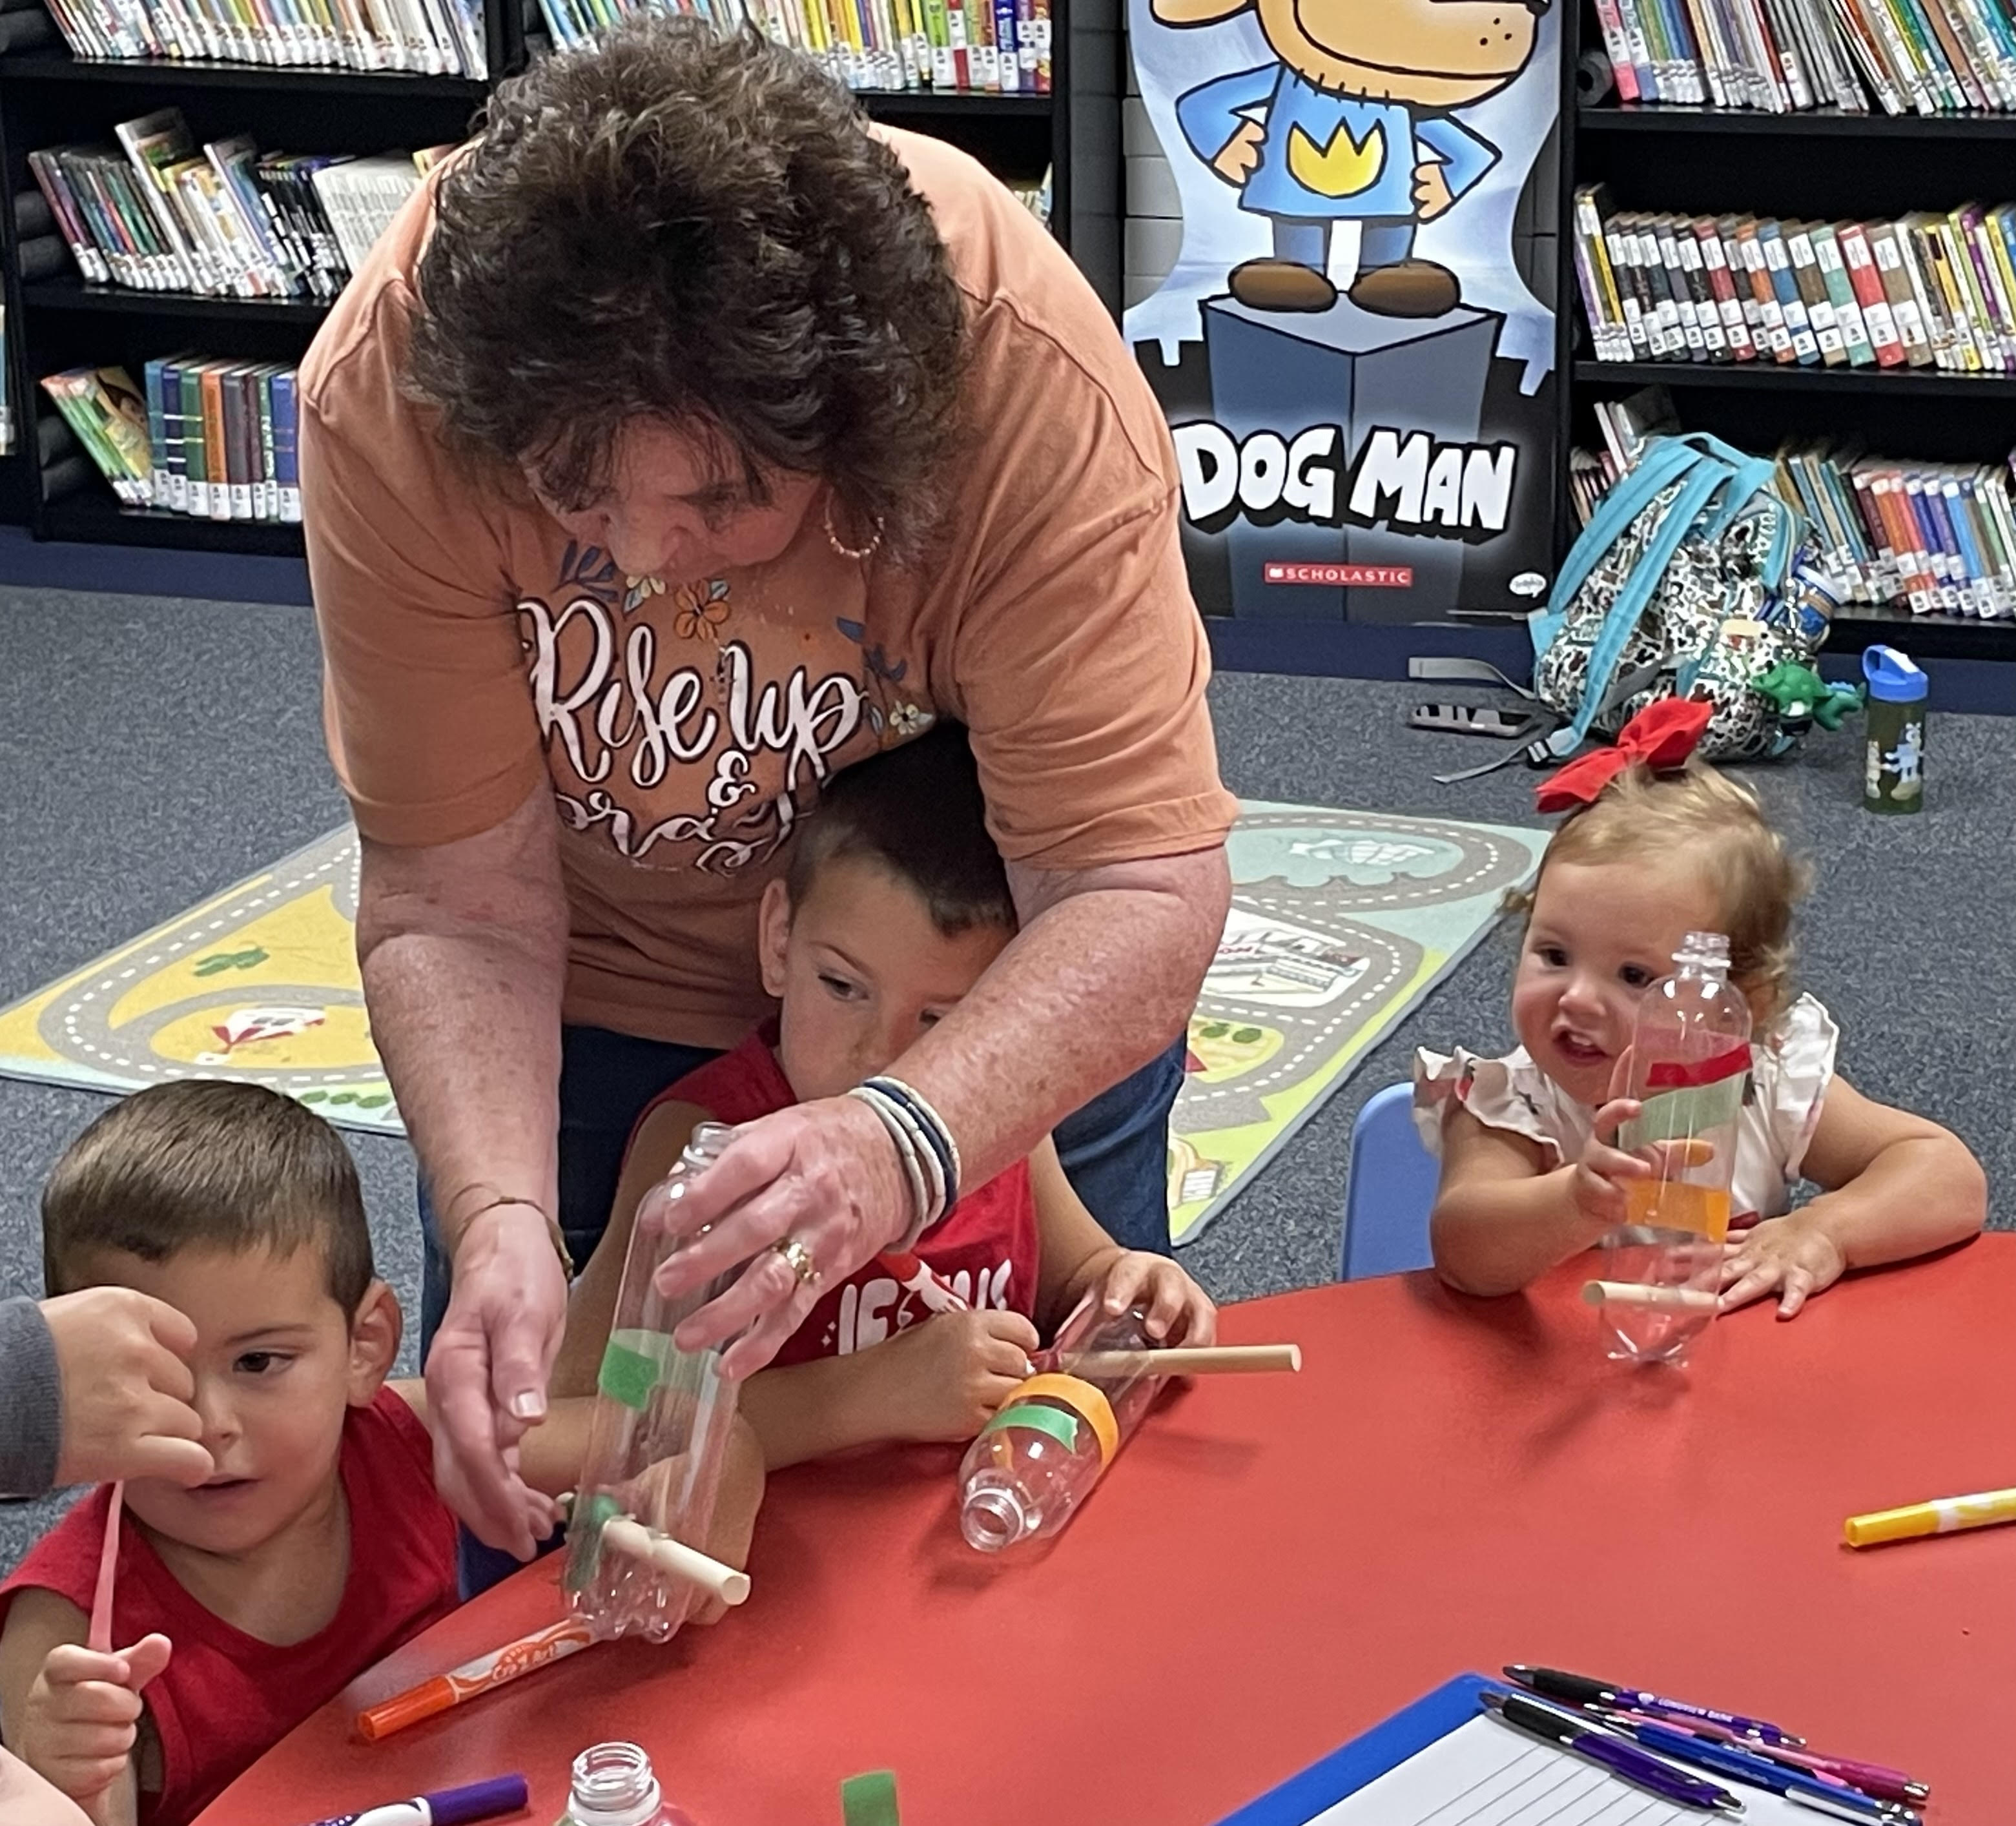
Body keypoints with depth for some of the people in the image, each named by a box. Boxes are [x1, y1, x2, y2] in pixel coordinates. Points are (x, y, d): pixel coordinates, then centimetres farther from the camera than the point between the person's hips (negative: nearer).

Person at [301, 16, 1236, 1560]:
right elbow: (455, 902, -26)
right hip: (598, 995, 1)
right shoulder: (390, 393, -32)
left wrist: (901, 1143, -55)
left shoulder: (1034, 383, -36)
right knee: (524, 1479, 5)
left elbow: (1144, 888, -38)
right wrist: (498, 1222, -42)